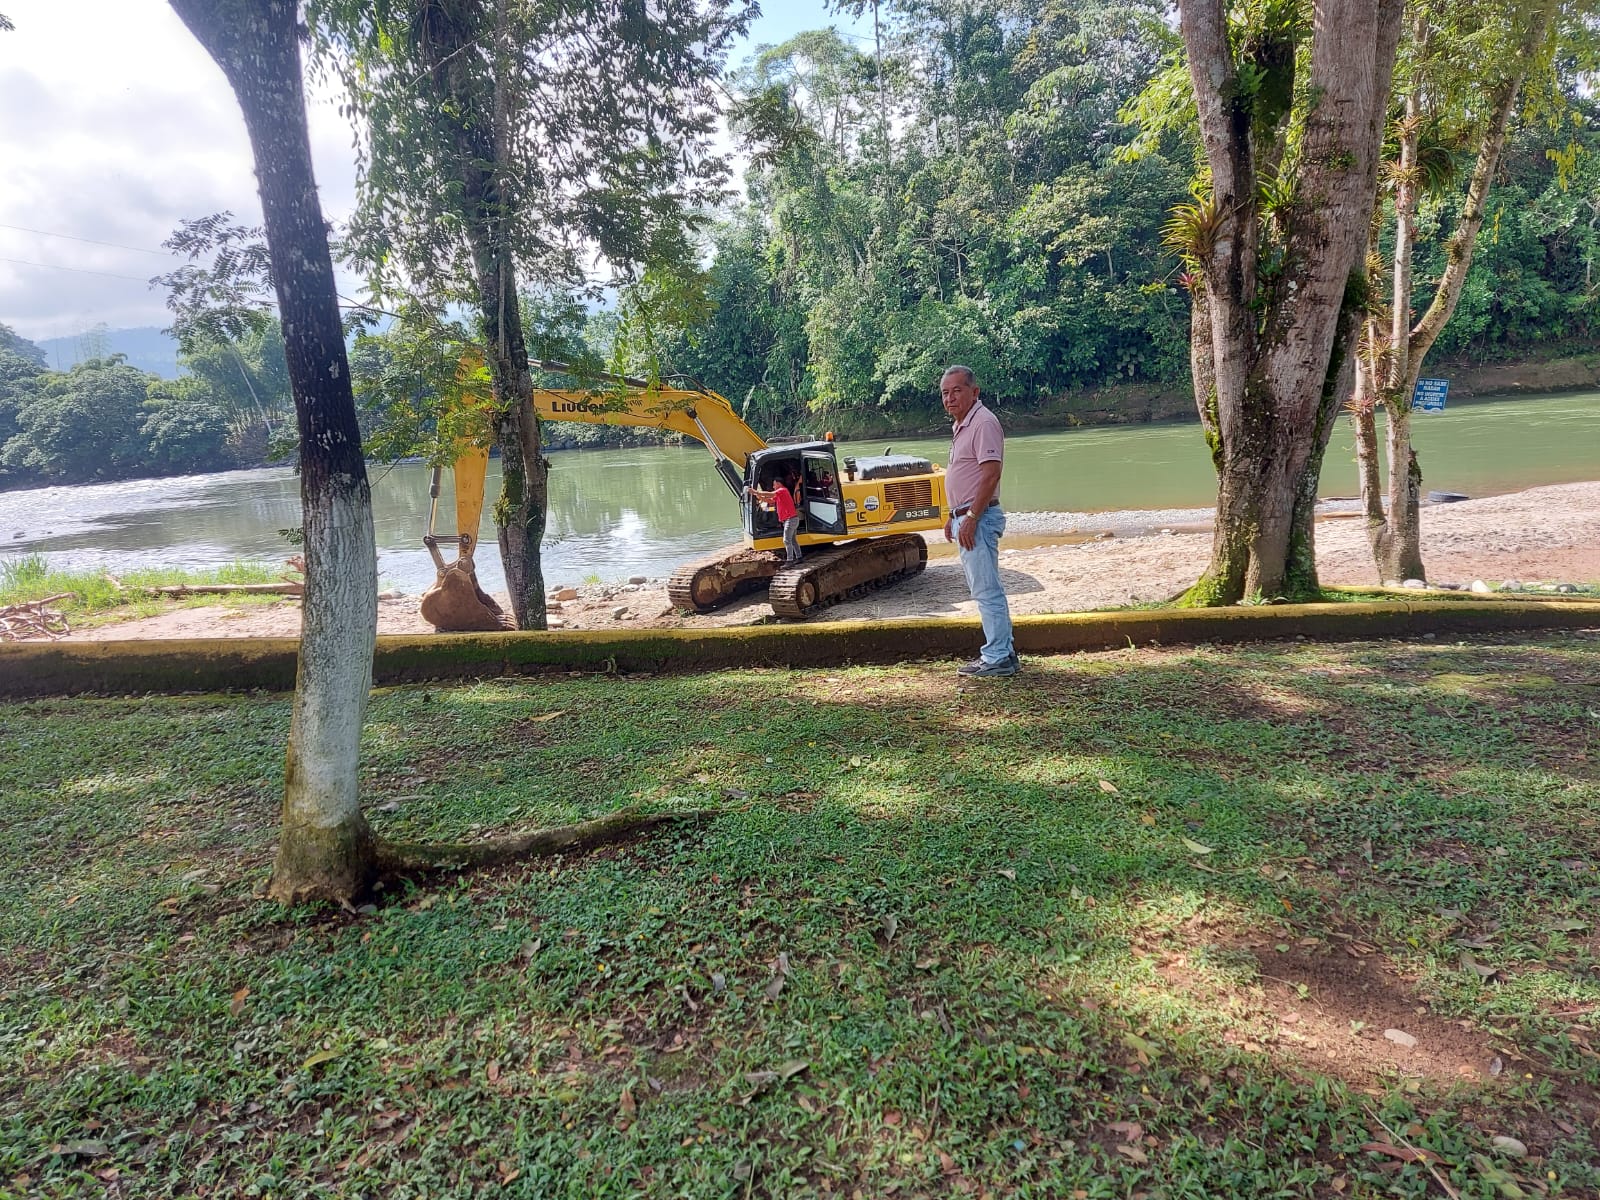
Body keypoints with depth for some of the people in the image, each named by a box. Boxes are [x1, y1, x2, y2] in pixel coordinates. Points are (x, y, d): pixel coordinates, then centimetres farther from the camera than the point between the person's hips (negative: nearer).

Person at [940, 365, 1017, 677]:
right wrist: (954, 517, 20)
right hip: (966, 517, 11)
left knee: (986, 590, -7)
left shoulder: (983, 423, -14)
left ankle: (998, 659, -2)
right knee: (985, 589, 14)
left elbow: (990, 474, -22)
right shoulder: (961, 426, 17)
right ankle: (1001, 651, 22)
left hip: (979, 517, -11)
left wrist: (971, 519, -23)